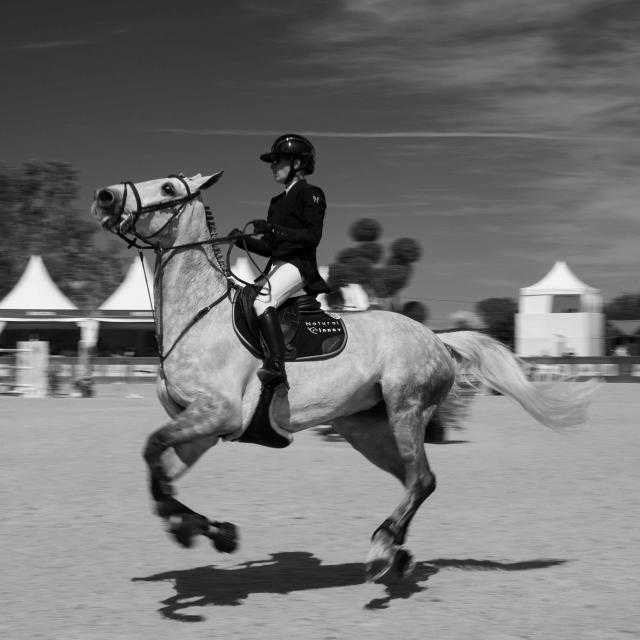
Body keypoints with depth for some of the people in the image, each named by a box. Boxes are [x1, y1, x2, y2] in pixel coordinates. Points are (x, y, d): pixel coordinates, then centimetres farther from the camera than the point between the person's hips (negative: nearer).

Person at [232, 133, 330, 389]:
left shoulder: (311, 194, 0)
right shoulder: (277, 201, 23)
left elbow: (312, 236, -14)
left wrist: (274, 230, -23)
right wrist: (244, 240, 1)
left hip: (298, 265, -9)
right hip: (276, 266, 9)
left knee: (262, 301, -31)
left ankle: (276, 366, -41)